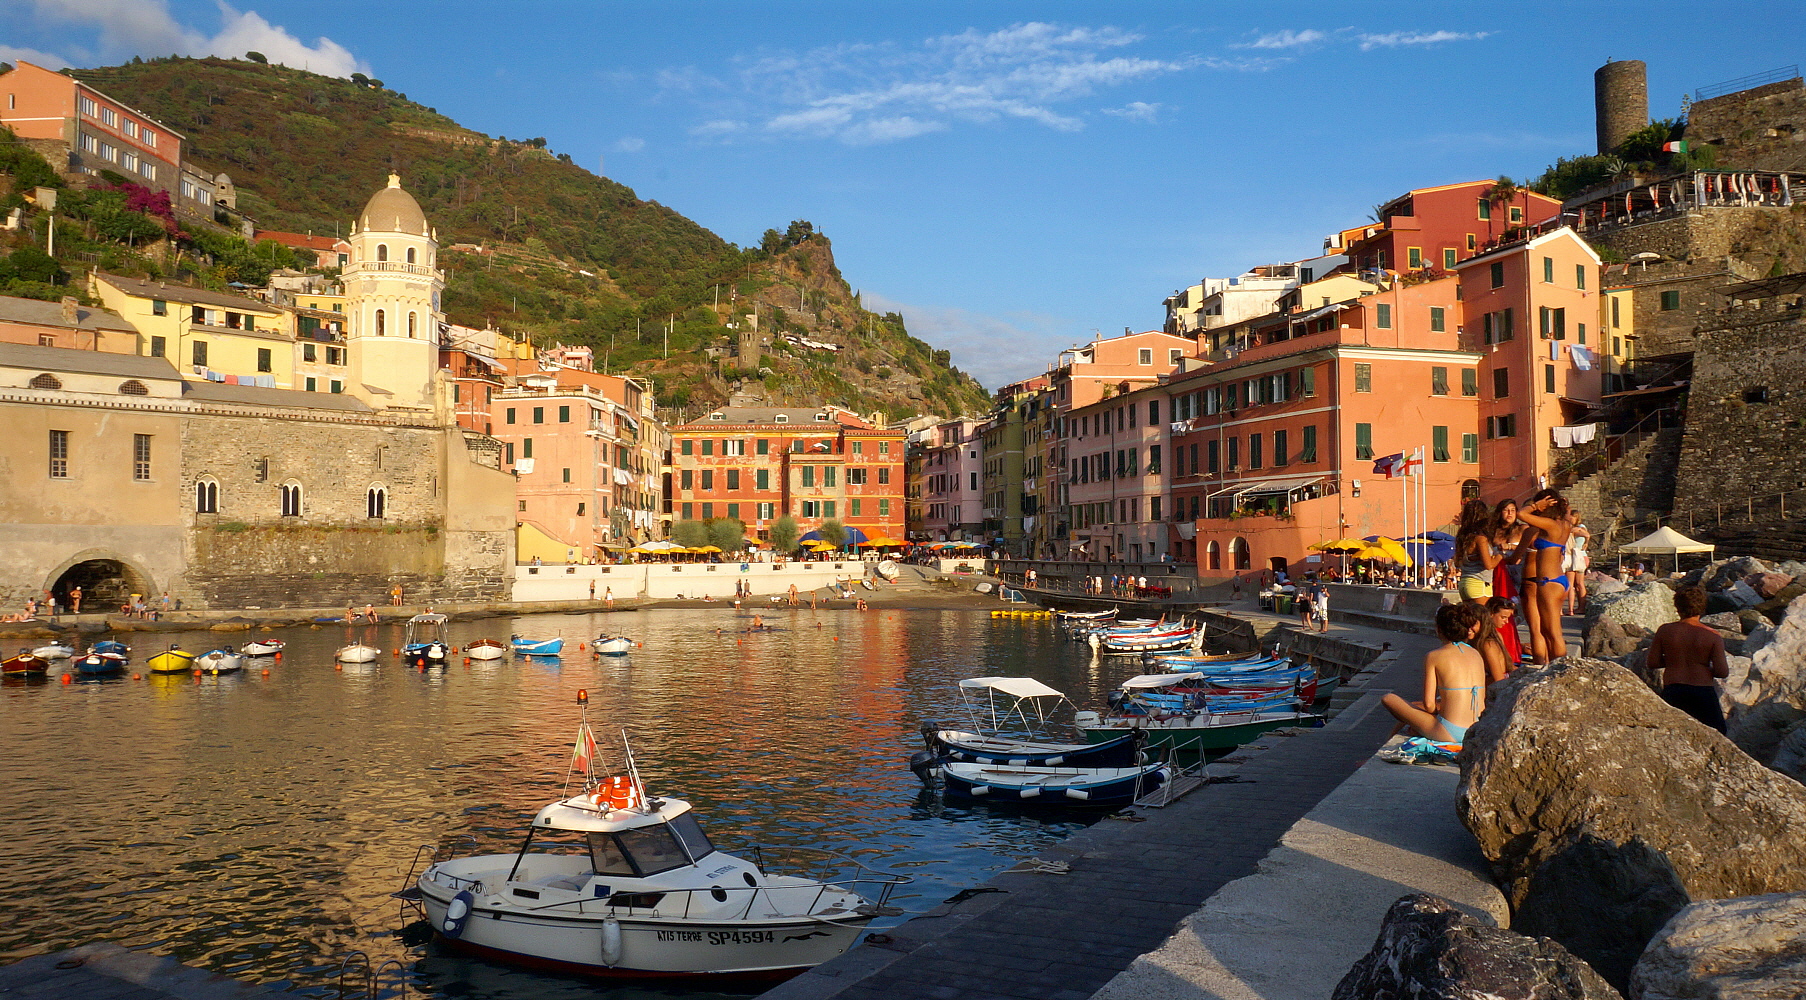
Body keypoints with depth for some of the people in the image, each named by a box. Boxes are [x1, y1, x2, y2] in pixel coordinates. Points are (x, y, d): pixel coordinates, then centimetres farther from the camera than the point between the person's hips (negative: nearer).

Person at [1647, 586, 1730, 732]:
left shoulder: (1664, 631, 0)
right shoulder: (1713, 636, -3)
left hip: (1672, 692, 1)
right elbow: (1722, 672, -5)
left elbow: (1652, 663, 3)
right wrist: (1707, 669, 15)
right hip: (1703, 691, -1)